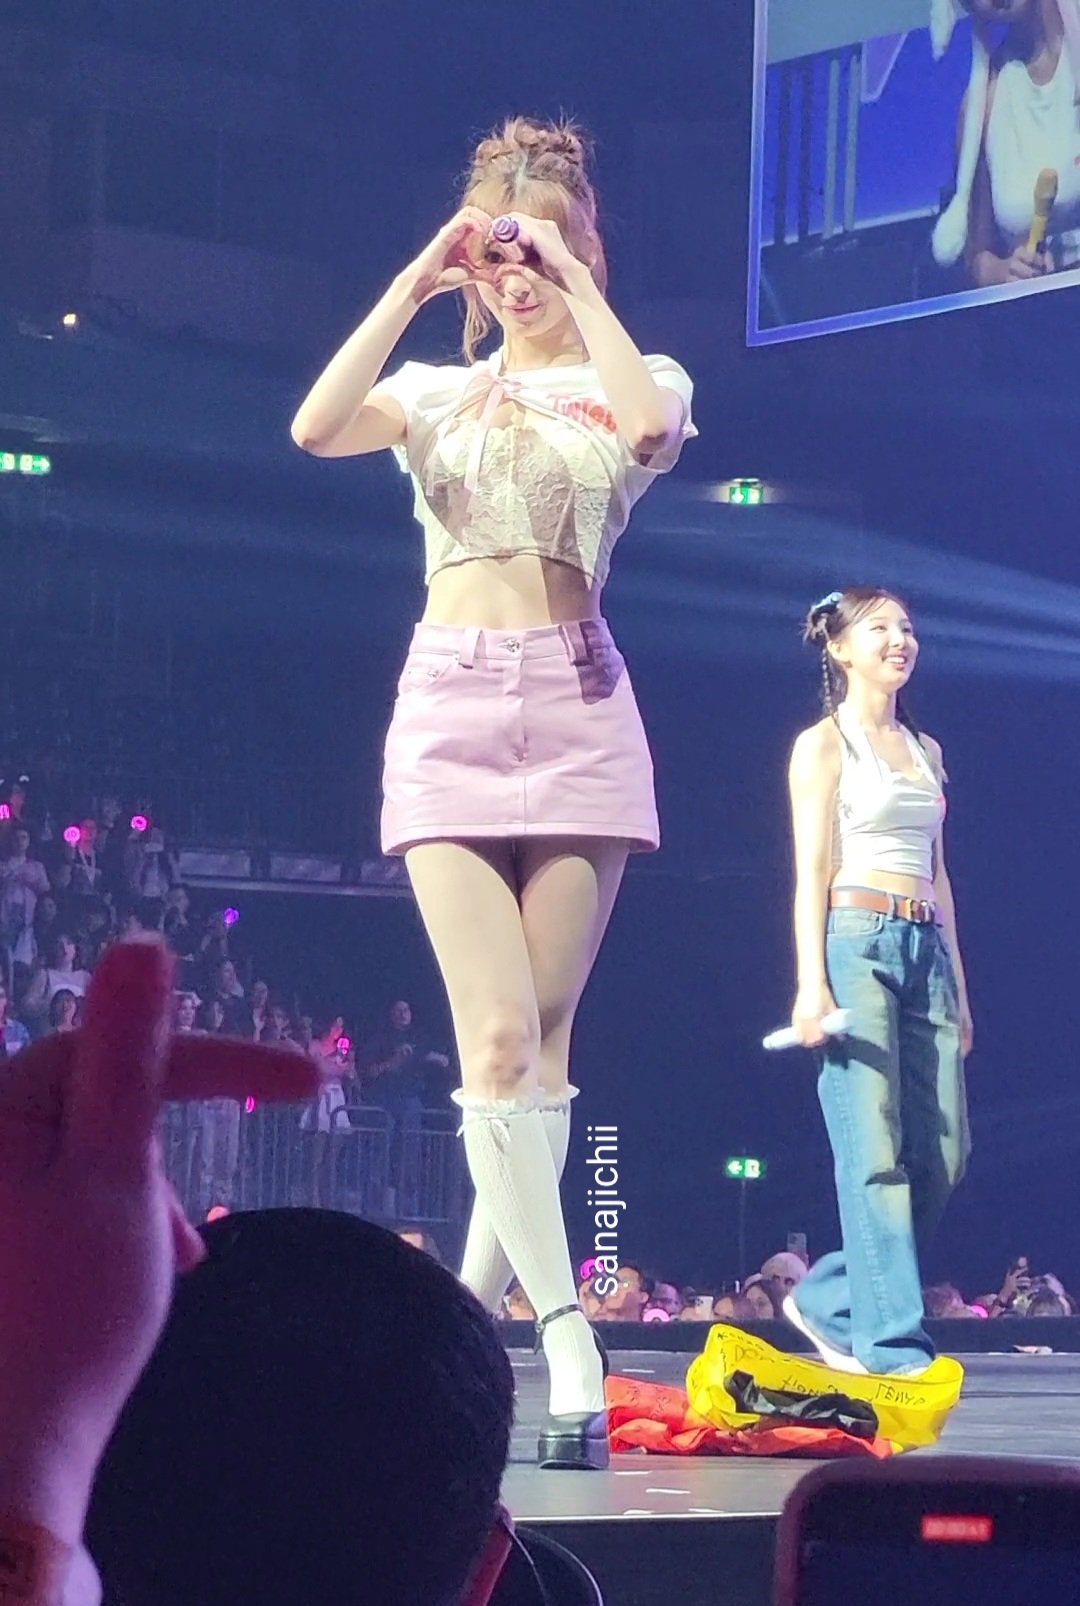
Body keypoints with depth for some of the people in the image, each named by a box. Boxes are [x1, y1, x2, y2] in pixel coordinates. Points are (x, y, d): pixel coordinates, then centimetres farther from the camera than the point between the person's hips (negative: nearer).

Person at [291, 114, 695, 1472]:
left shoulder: (626, 382, 11)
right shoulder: (438, 391, 16)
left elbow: (648, 423, -16)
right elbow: (316, 429, -5)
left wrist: (574, 283, -8)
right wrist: (415, 285, -3)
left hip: (576, 708, -1)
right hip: (451, 708, 1)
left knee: (539, 1039, -2)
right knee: (498, 1040, -12)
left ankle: (469, 1317, 10)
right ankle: (571, 1351, -16)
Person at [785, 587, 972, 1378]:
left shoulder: (925, 750, 19)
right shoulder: (824, 745, 1)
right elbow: (812, 869, -5)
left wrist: (958, 985, 17)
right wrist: (812, 982, -14)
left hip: (926, 948, 7)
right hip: (857, 942, -7)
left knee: (943, 1153, 1)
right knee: (875, 1152, -10)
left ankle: (828, 1301, 15)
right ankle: (891, 1341, -8)